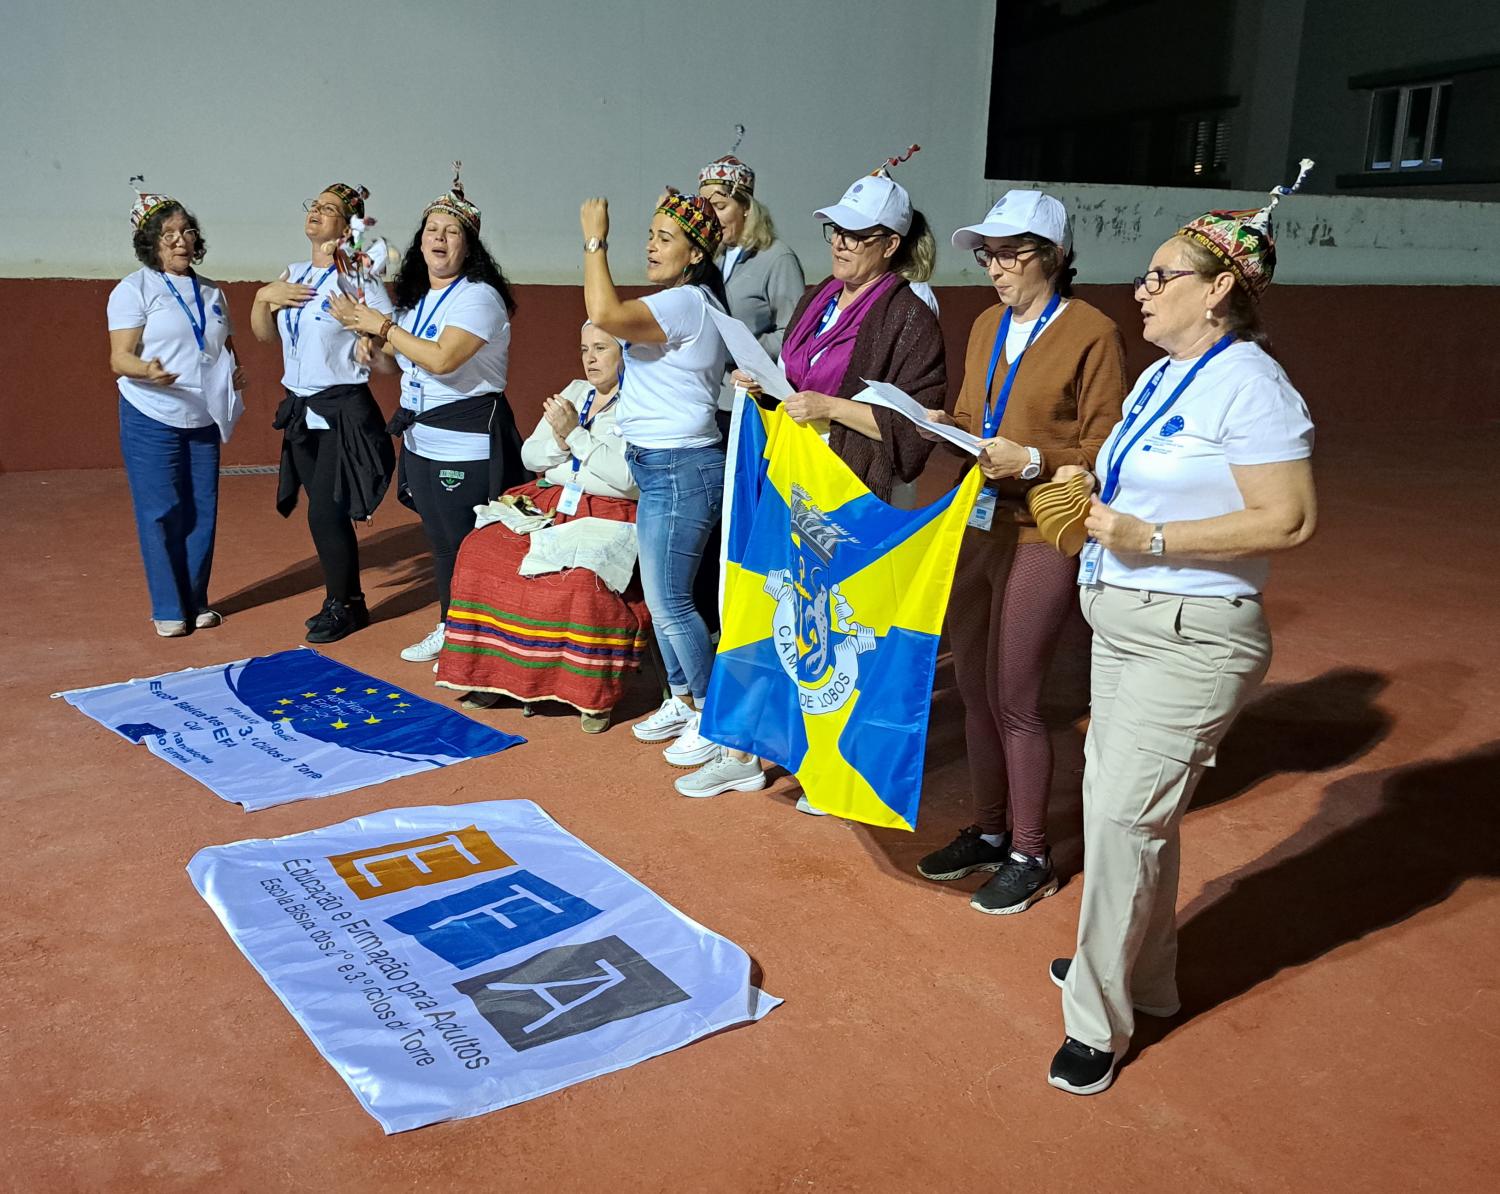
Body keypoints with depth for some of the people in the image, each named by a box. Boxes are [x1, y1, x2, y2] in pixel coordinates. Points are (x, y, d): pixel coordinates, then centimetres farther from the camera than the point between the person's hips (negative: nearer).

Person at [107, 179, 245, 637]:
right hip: (152, 421, -5)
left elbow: (226, 349, 24)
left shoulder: (212, 292, 14)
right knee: (160, 515, -2)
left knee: (203, 512, 6)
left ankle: (197, 601, 19)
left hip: (204, 420, 5)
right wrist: (147, 370, -33)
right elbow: (119, 358, -12)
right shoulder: (134, 289, -4)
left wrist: (235, 372, 2)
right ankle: (169, 609, 9)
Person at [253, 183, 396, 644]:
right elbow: (264, 334, 16)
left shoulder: (357, 277, -10)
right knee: (325, 511, 12)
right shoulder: (292, 274, 11)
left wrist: (370, 346, -31)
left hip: (343, 411, -7)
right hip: (301, 411, 7)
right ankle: (347, 601, 26)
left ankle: (341, 606, 12)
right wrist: (262, 297, -1)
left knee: (326, 512, -6)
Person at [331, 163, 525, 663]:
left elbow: (442, 359, -26)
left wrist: (383, 325, -15)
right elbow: (405, 361, 19)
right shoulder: (415, 298, 13)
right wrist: (363, 326, 6)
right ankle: (448, 628, 29)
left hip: (467, 445, -8)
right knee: (439, 541, 16)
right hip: (421, 442, 8)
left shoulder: (478, 296, -13)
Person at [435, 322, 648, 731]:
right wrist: (560, 440, -6)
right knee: (482, 551, -14)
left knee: (582, 575, -35)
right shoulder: (575, 392, 18)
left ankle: (595, 694, -21)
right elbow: (530, 455, 15)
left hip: (610, 514, -7)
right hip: (552, 503, 7)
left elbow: (626, 476, -16)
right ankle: (493, 671, -5)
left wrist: (574, 434, -13)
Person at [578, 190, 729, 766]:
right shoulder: (674, 303, 16)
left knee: (668, 602, -4)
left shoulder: (688, 302, -18)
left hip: (681, 470, -10)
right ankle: (681, 702, 29)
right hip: (657, 467, 10)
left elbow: (605, 314, -29)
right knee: (662, 598, 16)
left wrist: (595, 242, -18)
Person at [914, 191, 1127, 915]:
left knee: (1013, 700, 0)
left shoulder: (1091, 334, -9)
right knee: (974, 688, 13)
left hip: (1041, 536, -7)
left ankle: (1030, 855, 19)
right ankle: (988, 830, 31)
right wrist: (942, 426, -2)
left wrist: (1032, 461, -21)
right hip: (975, 524, 7)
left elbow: (1105, 449, -9)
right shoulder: (988, 325, 12)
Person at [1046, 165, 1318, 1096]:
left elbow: (1291, 521, -22)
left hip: (1190, 638, -10)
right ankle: (1142, 973, 36)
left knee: (1124, 816, -7)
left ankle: (1099, 1021, 9)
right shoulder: (1162, 376, 12)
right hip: (1124, 623, 10)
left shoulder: (1247, 384, -17)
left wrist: (1152, 540, -24)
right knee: (1121, 802, 17)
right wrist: (1096, 486, 8)